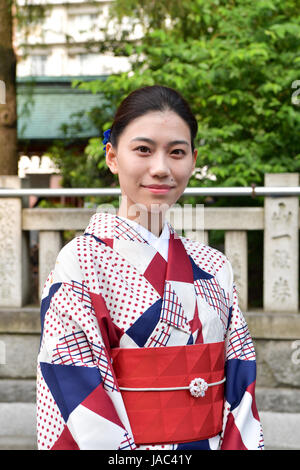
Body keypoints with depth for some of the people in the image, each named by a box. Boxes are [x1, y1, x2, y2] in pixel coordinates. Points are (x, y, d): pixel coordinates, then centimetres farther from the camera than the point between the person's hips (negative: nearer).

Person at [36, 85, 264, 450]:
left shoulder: (214, 268, 2)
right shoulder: (80, 263, -13)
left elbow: (239, 378, 1)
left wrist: (239, 444, -12)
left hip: (215, 442, 4)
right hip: (122, 447, -4)